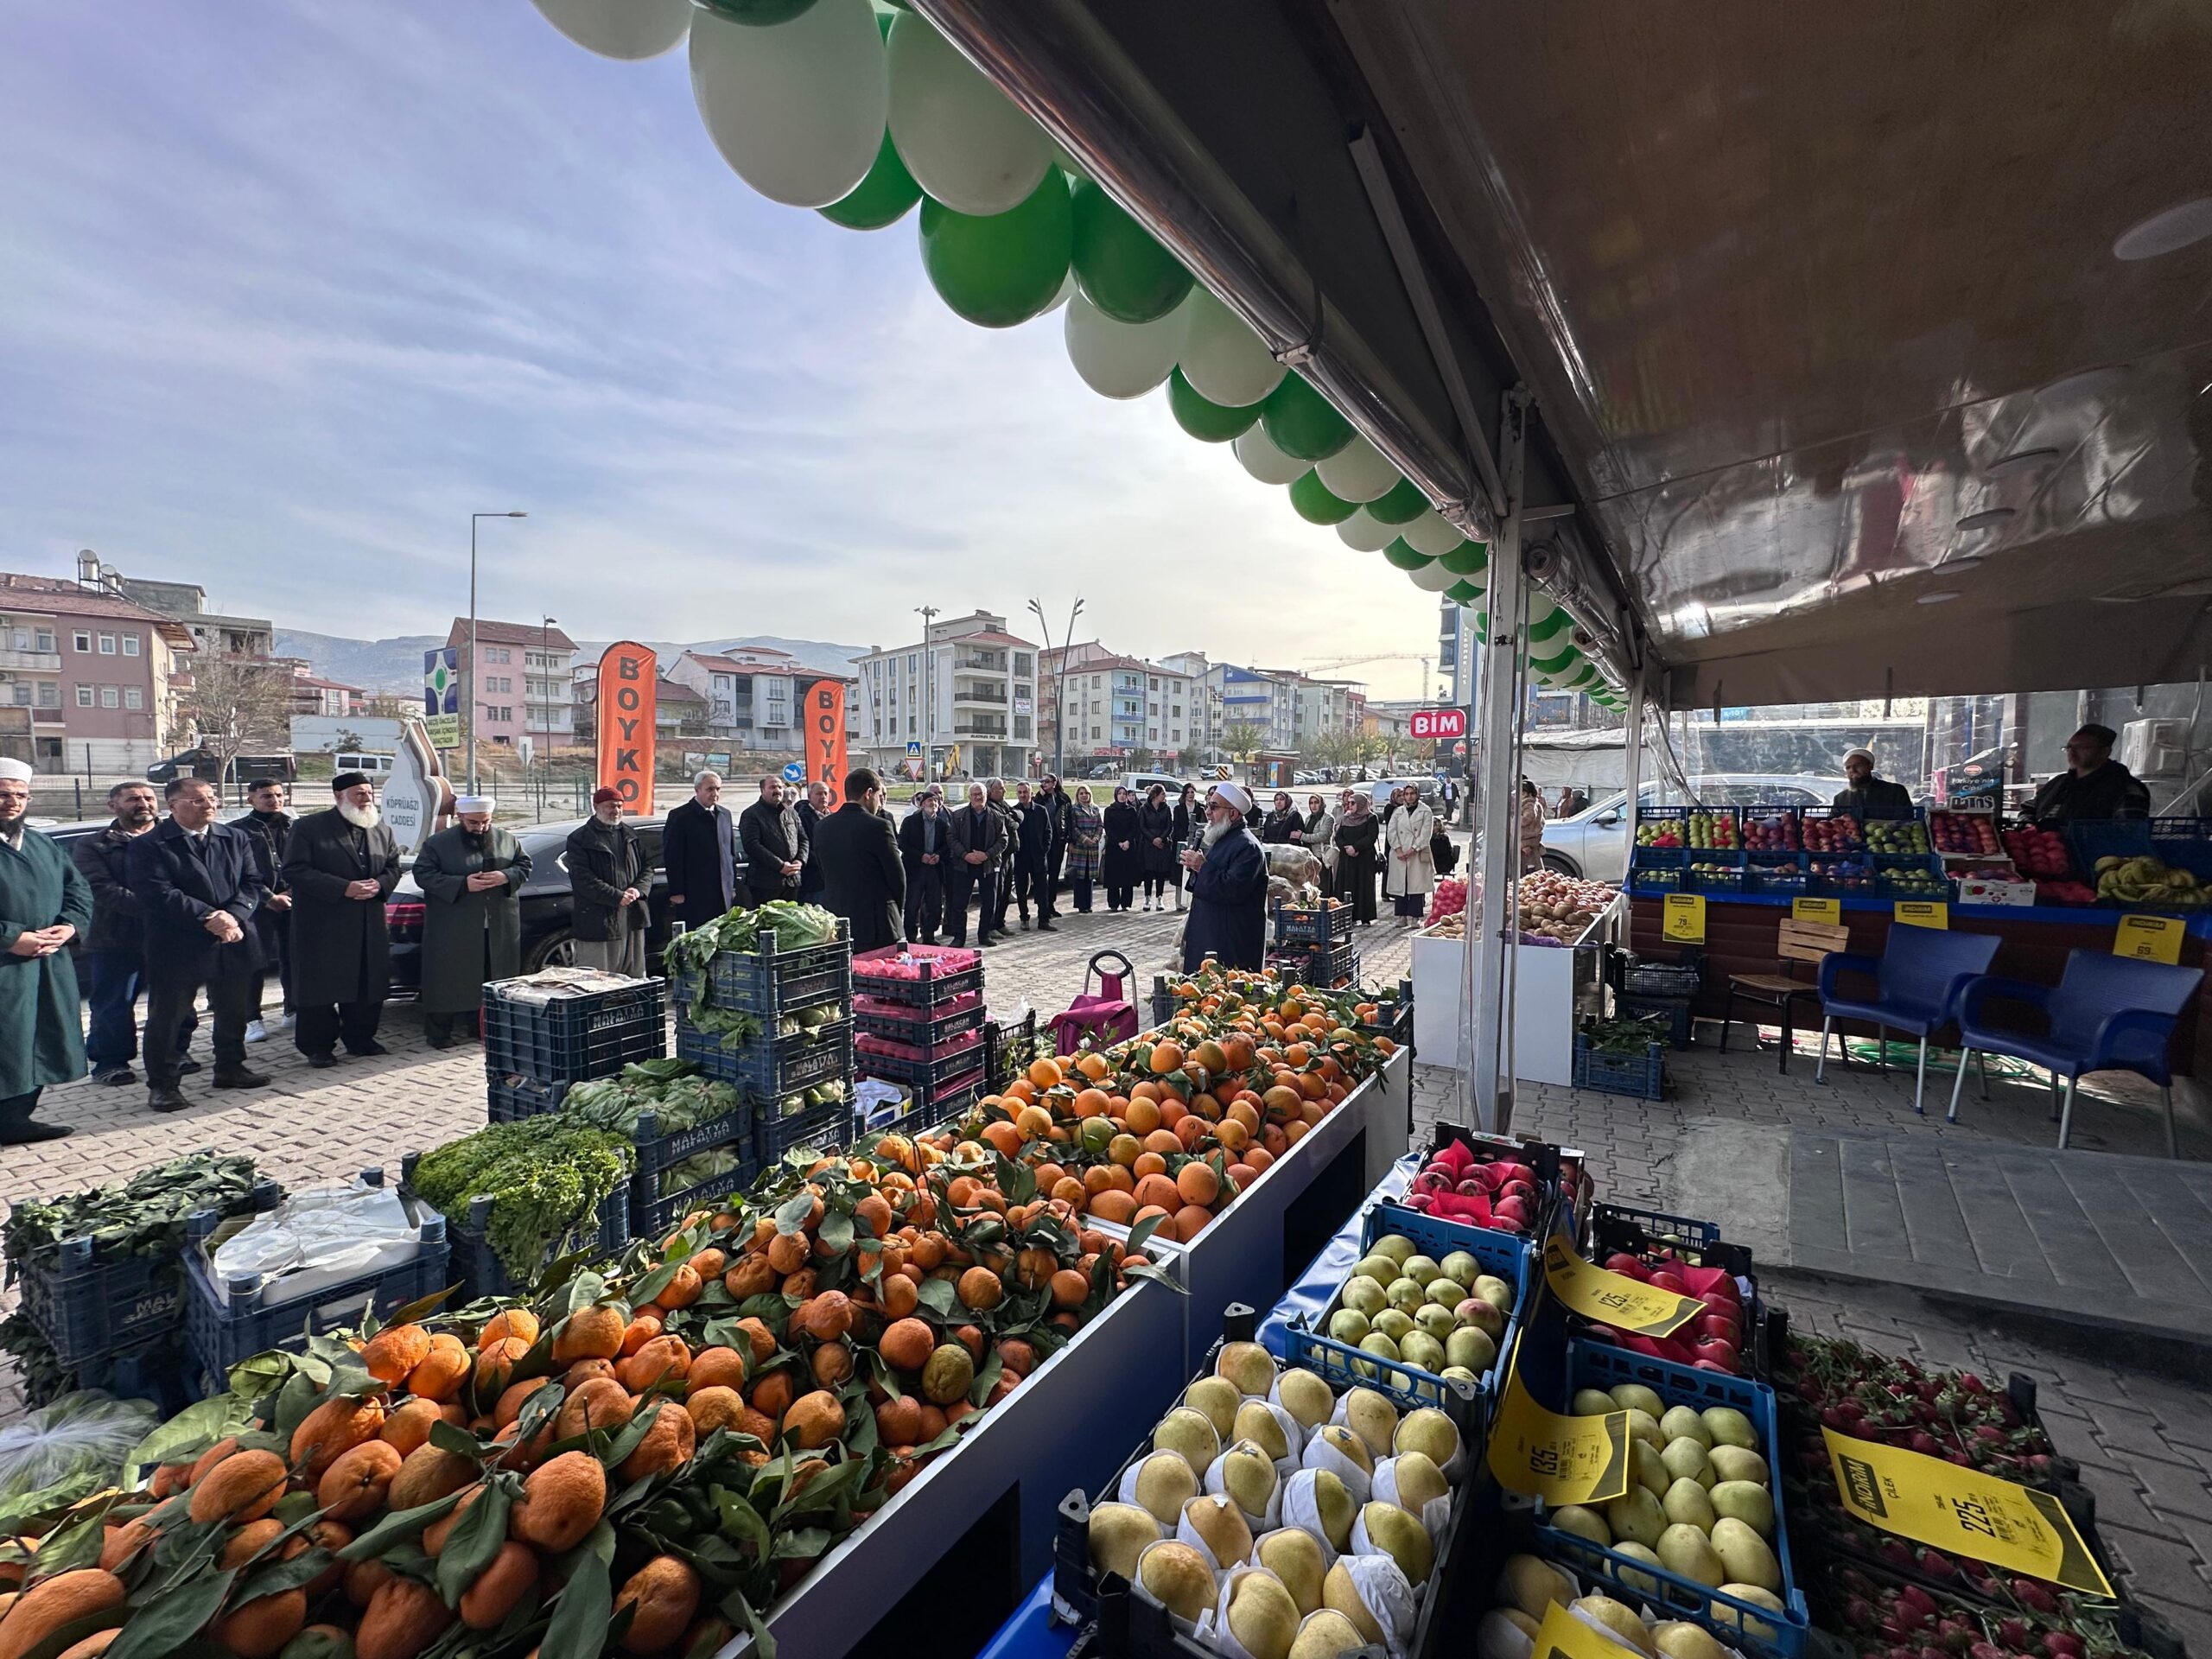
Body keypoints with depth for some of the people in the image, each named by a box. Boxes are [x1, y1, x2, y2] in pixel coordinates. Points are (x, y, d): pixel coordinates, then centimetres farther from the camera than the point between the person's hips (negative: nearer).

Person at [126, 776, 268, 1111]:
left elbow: (252, 882, 4)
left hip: (234, 943, 4)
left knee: (234, 1011, 15)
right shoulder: (149, 846, -5)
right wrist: (209, 918, -21)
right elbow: (159, 894, -15)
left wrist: (234, 915, -14)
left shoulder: (236, 839, 9)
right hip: (177, 948, -4)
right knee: (166, 1017, 3)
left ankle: (230, 1068, 30)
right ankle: (162, 1084, 14)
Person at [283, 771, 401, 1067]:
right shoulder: (309, 828, -5)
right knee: (321, 985, 1)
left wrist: (379, 885, -9)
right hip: (322, 924, -5)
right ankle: (318, 1046, 13)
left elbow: (393, 866, 14)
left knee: (369, 984, 9)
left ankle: (360, 1038, 22)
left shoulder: (382, 830, 12)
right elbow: (293, 870, -11)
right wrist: (343, 888, -20)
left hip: (370, 924, 5)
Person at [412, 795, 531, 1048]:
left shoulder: (507, 841, 8)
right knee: (448, 980, 2)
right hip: (452, 932, -3)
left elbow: (524, 865, 10)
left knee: (492, 981, 10)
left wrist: (506, 876, -12)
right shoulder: (437, 844, -3)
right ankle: (439, 1034, 13)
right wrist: (462, 884, -20)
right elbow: (423, 874, -8)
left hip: (499, 930, 4)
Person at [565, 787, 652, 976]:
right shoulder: (580, 839, -2)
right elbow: (583, 879, -12)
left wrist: (638, 889, -7)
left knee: (636, 979, 12)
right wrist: (617, 897, -19)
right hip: (598, 923, -5)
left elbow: (647, 867, 13)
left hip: (633, 919, 6)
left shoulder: (630, 835, 15)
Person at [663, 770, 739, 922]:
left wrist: (733, 886, 14)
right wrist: (676, 892, -11)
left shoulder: (725, 814, 13)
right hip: (693, 896, -5)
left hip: (723, 896, 5)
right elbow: (672, 857, -7)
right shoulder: (680, 816, -5)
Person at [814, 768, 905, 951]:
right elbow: (897, 876, -6)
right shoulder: (879, 826, -11)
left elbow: (825, 874, 11)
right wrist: (898, 911, 11)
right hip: (877, 925, -6)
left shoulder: (821, 827, 5)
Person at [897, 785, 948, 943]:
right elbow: (902, 843, -5)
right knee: (912, 905, -1)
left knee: (935, 906, 6)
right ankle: (911, 937, 10)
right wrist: (920, 856, -14)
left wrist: (939, 855, -7)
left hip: (935, 869, 4)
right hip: (914, 869, -3)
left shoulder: (941, 823, 10)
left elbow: (947, 845, 13)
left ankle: (929, 936, 20)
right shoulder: (910, 821, 0)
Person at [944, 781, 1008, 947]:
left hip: (989, 865, 1)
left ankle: (984, 935, 19)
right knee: (959, 903, 0)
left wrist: (987, 854, -13)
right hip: (964, 865, -1)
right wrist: (965, 855, -13)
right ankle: (959, 936, 9)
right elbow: (951, 837, -1)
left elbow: (1003, 840, 1)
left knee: (989, 903, 6)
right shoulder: (958, 816, 4)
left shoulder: (996, 817, 5)